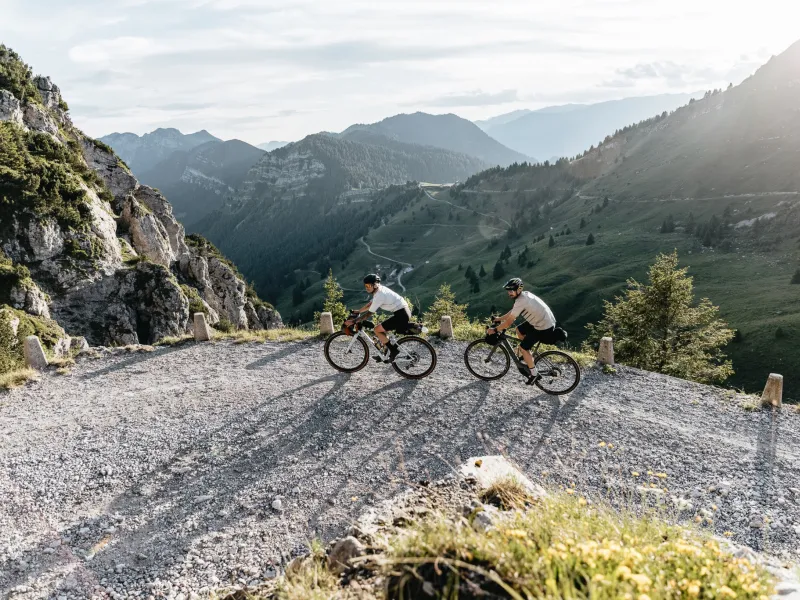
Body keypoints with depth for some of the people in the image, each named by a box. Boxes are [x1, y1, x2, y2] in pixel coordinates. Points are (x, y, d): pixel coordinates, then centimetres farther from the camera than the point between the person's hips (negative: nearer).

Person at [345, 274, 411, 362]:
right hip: (404, 312, 10)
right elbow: (370, 304, 24)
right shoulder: (380, 290, 10)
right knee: (383, 330, 17)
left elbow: (369, 313, -17)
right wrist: (357, 311, 25)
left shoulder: (379, 295, -18)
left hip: (401, 315, -10)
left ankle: (393, 350, 1)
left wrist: (353, 321, -13)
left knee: (377, 330, -6)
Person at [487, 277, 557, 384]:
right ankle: (527, 357, 32)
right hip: (548, 321, 10)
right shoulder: (525, 294, 5)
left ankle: (534, 374, 9)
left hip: (544, 328, -10)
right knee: (519, 330, 21)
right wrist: (500, 318, 21)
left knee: (523, 348, -3)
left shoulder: (521, 301, -23)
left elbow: (509, 322, -20)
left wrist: (494, 330, -10)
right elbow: (513, 311, 19)